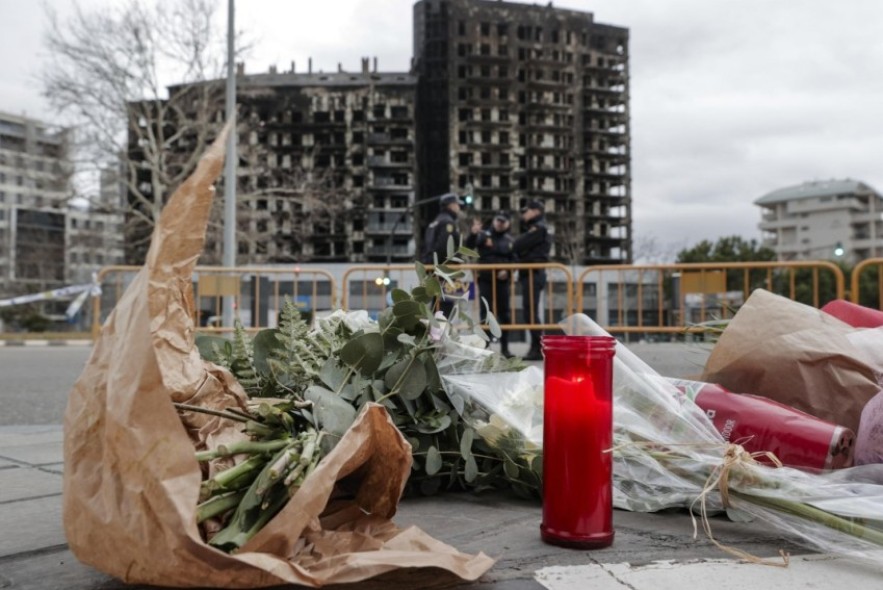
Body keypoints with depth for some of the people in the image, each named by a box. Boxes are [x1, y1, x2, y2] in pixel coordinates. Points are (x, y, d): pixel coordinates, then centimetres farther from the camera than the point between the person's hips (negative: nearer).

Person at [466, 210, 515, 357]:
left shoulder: (510, 240, 11)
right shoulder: (483, 235, 0)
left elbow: (514, 260, 12)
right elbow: (468, 248, -13)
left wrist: (507, 271, -7)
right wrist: (473, 234, -30)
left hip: (503, 280, 3)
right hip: (485, 279, -3)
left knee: (504, 313, 7)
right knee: (486, 312, -2)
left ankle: (505, 347, 16)